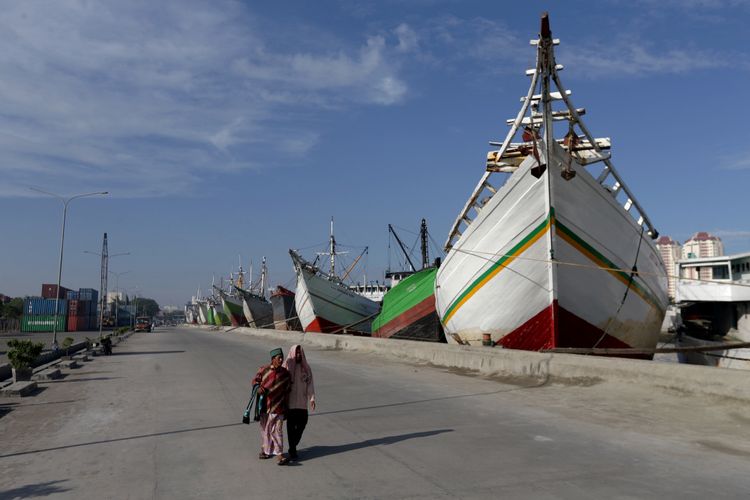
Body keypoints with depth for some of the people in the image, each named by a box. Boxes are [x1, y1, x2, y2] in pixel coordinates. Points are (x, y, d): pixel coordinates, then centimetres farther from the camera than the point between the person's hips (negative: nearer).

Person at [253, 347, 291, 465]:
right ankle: (266, 450, 31)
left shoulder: (285, 373, 0)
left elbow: (287, 392, 6)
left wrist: (286, 409, 7)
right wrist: (258, 387, -16)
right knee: (265, 429, 14)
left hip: (277, 407, -1)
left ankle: (279, 455, -5)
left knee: (277, 430, -6)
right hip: (264, 405, 2)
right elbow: (255, 380, 8)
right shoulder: (264, 369, -1)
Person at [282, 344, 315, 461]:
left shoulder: (306, 368, 7)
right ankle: (292, 451, 9)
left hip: (302, 402, 3)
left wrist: (312, 398, -9)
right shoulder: (287, 366, -3)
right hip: (290, 402, -3)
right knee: (291, 426, -1)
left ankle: (293, 446, 27)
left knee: (302, 423, 5)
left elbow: (310, 384, 3)